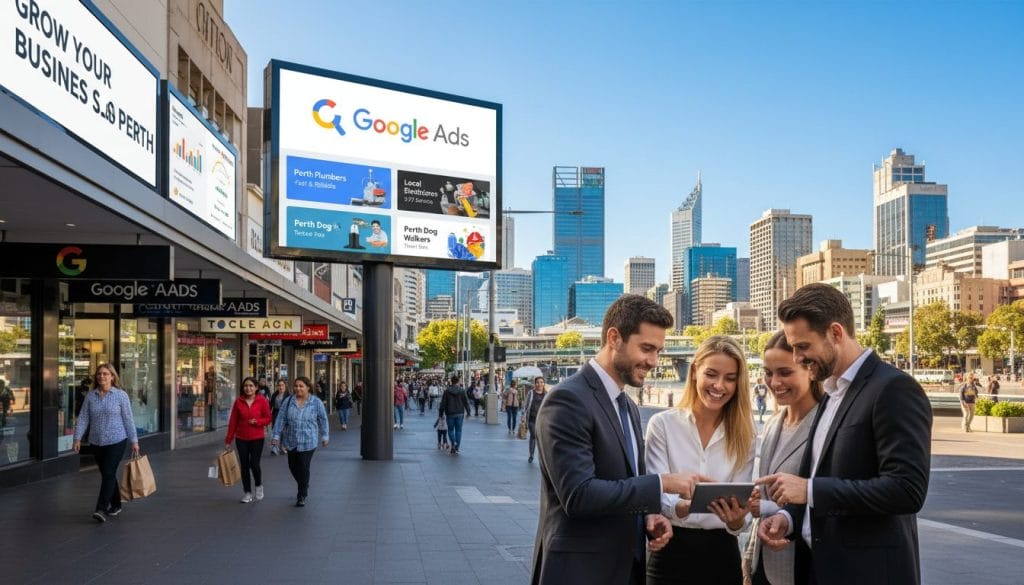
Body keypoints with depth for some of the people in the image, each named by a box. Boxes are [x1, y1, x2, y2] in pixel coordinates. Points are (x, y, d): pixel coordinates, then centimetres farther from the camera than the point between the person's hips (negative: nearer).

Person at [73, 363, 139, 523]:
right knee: (107, 474, 13)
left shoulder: (121, 395, -5)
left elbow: (128, 419, -4)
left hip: (116, 441, -4)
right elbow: (83, 418, 4)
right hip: (96, 442, 4)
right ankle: (116, 505, 28)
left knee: (108, 474, -11)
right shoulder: (90, 396, 4)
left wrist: (134, 441, -5)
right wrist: (77, 438, -5)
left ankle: (101, 509, -12)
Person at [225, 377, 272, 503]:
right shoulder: (238, 401, 0)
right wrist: (228, 440, 5)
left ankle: (259, 486, 21)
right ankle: (247, 493, 19)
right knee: (244, 465, 7)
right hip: (241, 438, 2)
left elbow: (268, 418, 0)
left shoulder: (262, 401, -5)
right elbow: (233, 421, 3)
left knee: (254, 464, -7)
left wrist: (257, 421, -20)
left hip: (257, 438, -2)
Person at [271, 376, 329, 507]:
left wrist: (324, 436, 9)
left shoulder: (316, 402, -5)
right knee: (293, 467, 14)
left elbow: (323, 420, 4)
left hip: (308, 442, -3)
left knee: (303, 468, -3)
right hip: (291, 441, 3)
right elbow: (281, 419, -1)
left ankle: (302, 496, 12)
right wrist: (276, 436, -4)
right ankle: (304, 486, 41)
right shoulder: (289, 401, -2)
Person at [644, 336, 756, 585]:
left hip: (722, 553, 2)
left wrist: (736, 521, -25)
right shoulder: (662, 424, -5)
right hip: (672, 552, -2)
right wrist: (683, 507, -33)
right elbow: (657, 494, -12)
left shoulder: (745, 433, 2)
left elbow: (740, 505, -2)